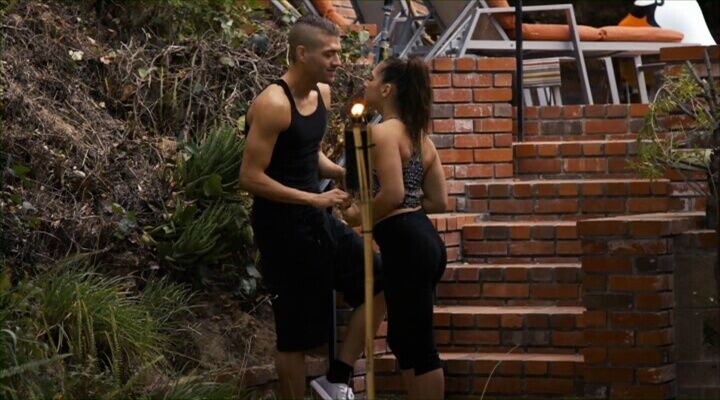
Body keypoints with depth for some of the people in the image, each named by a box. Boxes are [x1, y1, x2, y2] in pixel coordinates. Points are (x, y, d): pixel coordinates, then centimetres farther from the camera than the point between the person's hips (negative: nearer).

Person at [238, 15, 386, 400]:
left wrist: (342, 173, 2)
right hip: (282, 225, -9)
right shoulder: (273, 105, -21)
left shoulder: (322, 94, 6)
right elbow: (251, 177, -22)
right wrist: (315, 199, -22)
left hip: (316, 221, 9)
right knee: (297, 334, 0)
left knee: (380, 283, 6)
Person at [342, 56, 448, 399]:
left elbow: (393, 194, -23)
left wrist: (360, 215, -7)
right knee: (403, 339, 17)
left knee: (417, 345, -4)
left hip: (405, 245, -10)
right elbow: (439, 201, 15)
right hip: (424, 239, 10)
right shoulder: (419, 135, 16)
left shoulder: (383, 132, -12)